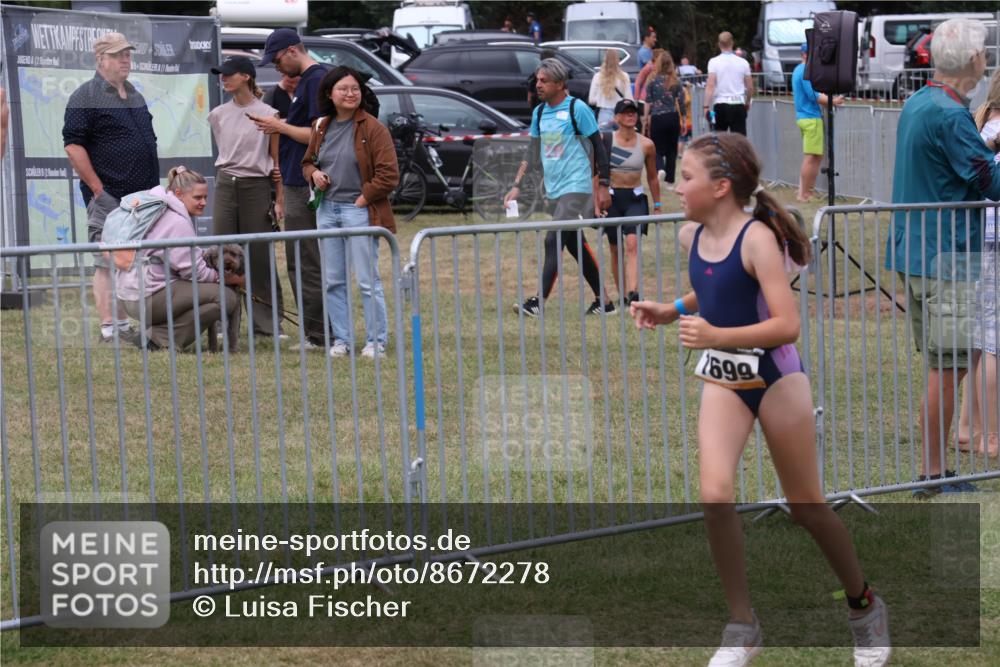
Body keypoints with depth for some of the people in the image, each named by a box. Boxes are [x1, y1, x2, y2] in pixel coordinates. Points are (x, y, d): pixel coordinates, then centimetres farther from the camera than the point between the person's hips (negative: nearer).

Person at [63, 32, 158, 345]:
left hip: (143, 198, 8)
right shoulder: (86, 96, -6)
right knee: (108, 263, -7)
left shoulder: (135, 96, 18)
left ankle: (127, 324, 15)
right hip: (109, 198, -8)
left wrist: (154, 185, 17)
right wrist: (98, 188, -16)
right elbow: (73, 145, -13)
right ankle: (110, 328, -5)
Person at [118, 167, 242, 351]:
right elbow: (193, 271, -14)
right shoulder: (177, 222, -15)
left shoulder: (161, 211, 16)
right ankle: (160, 338, -12)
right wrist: (225, 277, -2)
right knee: (227, 299, -14)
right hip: (148, 298, -10)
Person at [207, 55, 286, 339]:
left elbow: (276, 160, -1)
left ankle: (267, 321, 7)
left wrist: (280, 199, -4)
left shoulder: (268, 115, -4)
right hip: (226, 185, 3)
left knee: (259, 256, 0)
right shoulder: (218, 115, 6)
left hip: (256, 186, -3)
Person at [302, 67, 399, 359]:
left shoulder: (372, 128, -8)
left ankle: (376, 340, 6)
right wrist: (314, 173, 2)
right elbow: (308, 161, 23)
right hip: (327, 210, 6)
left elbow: (388, 175, -10)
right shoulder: (321, 127, 9)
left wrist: (364, 198, -12)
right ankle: (341, 340, 18)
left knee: (368, 281, -3)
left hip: (359, 210, -6)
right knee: (333, 280, 9)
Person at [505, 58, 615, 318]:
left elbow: (598, 147, -6)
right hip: (554, 189, 7)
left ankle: (539, 302, -20)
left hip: (576, 187, -7)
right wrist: (517, 185, 12)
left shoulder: (577, 108, -8)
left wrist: (603, 186, -9)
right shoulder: (539, 112, 12)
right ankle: (603, 301, 18)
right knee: (576, 245, 10)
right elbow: (533, 154, 19)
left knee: (554, 241, -16)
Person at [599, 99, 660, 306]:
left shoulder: (646, 145, -1)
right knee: (615, 249, 7)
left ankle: (633, 293, -29)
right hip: (612, 197, 1)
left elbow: (653, 178, 11)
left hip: (635, 198, -1)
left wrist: (657, 206, 15)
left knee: (632, 244, -19)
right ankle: (622, 295, 19)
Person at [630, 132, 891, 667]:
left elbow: (787, 325, -26)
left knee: (806, 506, 7)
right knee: (714, 495, -15)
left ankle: (864, 607, 30)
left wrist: (716, 336, -35)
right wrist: (668, 312, 4)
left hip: (774, 377, -5)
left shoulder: (756, 238, -21)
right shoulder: (691, 236, 0)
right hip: (722, 379, 5)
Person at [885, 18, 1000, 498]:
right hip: (947, 256, -10)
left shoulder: (915, 104, 12)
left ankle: (934, 469, 20)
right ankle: (932, 474, -1)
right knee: (948, 367, -5)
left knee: (940, 364, 15)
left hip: (913, 251, 10)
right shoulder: (951, 115, -18)